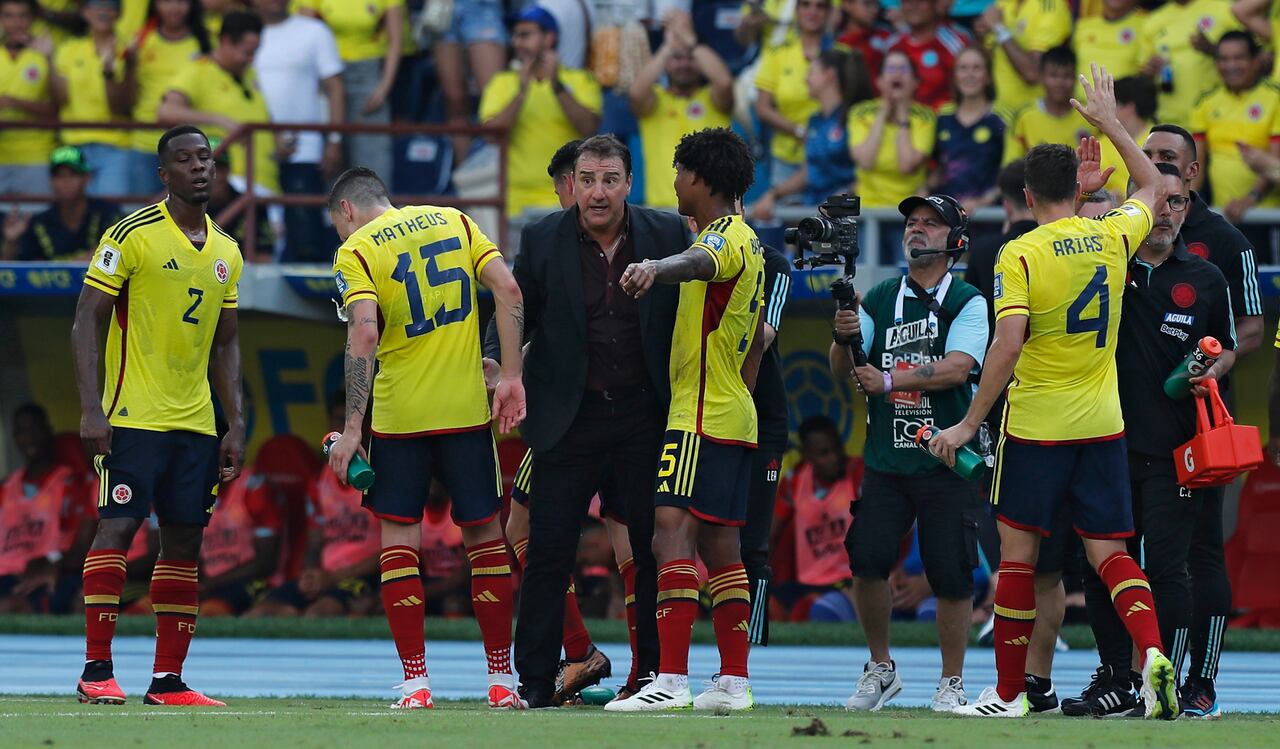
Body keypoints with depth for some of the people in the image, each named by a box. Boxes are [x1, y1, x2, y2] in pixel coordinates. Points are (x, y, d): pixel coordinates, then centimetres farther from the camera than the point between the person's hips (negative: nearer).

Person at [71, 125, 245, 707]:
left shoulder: (226, 253, 13)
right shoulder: (132, 235, -6)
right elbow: (86, 324, -7)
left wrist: (236, 427, 13)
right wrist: (91, 409, -16)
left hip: (196, 421, 6)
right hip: (133, 416, -6)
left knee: (184, 544, 4)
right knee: (117, 528, -12)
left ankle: (168, 679, 8)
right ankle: (96, 671, -10)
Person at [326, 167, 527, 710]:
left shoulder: (356, 251, -3)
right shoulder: (453, 221, 9)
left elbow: (364, 334, -17)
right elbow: (507, 289, -2)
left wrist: (352, 426, -17)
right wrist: (510, 376, 0)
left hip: (398, 415, -3)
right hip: (467, 410, 3)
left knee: (399, 537, 6)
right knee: (485, 535, 11)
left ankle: (415, 682, 0)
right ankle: (501, 680, 12)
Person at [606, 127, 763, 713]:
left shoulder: (725, 238, -13)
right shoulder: (747, 242, 19)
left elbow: (698, 262, -40)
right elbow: (757, 340, 26)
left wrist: (656, 268, -61)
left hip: (700, 416, -11)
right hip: (735, 417, 11)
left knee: (673, 536, -17)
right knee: (720, 546, 13)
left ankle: (671, 680, -25)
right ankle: (733, 682, 14)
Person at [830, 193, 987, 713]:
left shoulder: (967, 303, -1)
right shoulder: (879, 300, 11)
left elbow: (957, 368, -16)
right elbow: (842, 370, 5)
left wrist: (890, 381, -23)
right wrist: (844, 339, -16)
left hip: (946, 462, -3)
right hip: (886, 461, 3)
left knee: (951, 573, -4)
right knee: (866, 562, -8)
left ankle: (952, 684, 10)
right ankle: (880, 669, 11)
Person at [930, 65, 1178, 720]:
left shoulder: (1019, 256, -11)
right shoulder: (1111, 236, 2)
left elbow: (1008, 345, -20)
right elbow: (1154, 187, 23)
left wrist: (969, 424, -15)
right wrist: (1109, 123, 31)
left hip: (1035, 426, -4)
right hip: (1102, 423, 4)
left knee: (1018, 553, 7)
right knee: (1109, 553, 5)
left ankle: (1008, 692, 12)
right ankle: (1152, 652, -20)